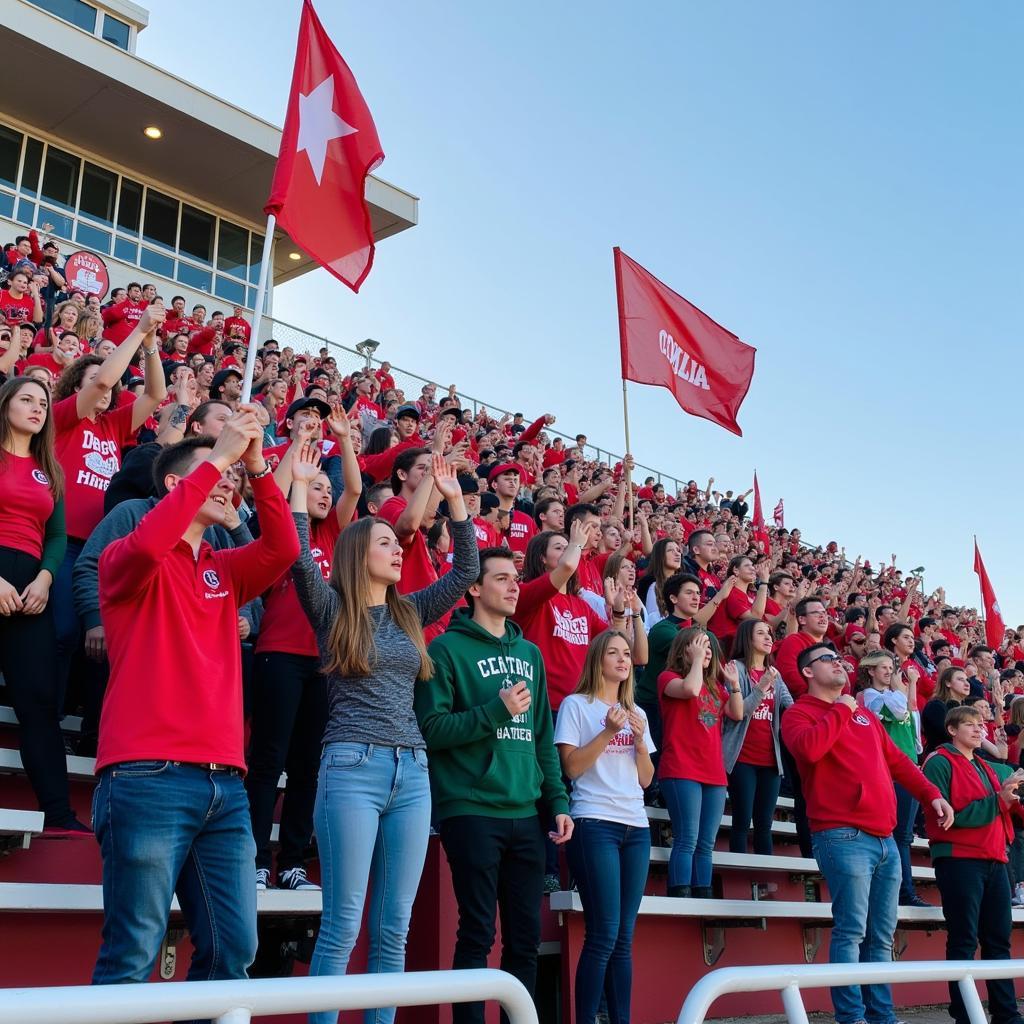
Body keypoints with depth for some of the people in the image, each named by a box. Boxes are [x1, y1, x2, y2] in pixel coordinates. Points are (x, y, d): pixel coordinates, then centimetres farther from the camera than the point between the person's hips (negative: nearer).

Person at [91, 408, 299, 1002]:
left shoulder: (225, 570, 19)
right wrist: (218, 458, -16)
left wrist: (256, 467, -7)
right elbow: (147, 545, -21)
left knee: (233, 951, 5)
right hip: (149, 776, -6)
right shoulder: (131, 561, 3)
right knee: (133, 955, -4)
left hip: (225, 783, 6)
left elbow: (284, 550, 2)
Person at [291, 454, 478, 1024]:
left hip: (412, 772, 5)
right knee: (343, 923, -4)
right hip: (352, 767, -5)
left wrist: (455, 500, 12)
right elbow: (300, 558, -14)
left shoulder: (410, 612, 16)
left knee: (394, 926, 7)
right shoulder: (332, 607, 3)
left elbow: (467, 570, 17)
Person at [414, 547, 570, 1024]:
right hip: (471, 811, -6)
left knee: (526, 937, 10)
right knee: (477, 935, -1)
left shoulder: (530, 653, 15)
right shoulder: (448, 649, -3)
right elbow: (431, 729, -10)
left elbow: (544, 736, 17)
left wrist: (557, 801, 10)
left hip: (526, 815, 6)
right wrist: (496, 711, -18)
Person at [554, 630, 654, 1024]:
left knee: (623, 937, 5)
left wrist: (640, 740, -2)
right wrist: (608, 732, -14)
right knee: (603, 935, -10)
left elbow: (646, 779, 14)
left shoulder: (636, 712, 17)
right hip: (595, 823, -6)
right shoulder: (576, 705, 1)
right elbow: (571, 767, -7)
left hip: (636, 827, 6)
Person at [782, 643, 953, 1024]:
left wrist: (931, 794, 11)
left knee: (881, 935, 9)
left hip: (884, 838, 7)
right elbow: (810, 748, -22)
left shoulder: (864, 714, 24)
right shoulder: (799, 713, 0)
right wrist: (841, 710, -9)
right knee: (851, 931, -10)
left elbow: (897, 760, 25)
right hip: (843, 836, -7)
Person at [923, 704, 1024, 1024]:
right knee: (964, 940, -5)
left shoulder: (987, 767, 20)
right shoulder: (940, 763, -5)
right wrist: (997, 799, -16)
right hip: (959, 860, -7)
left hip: (994, 860, 7)